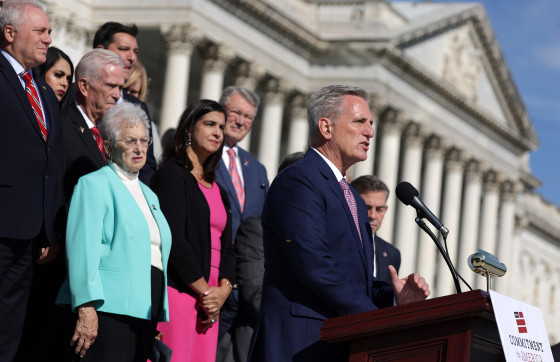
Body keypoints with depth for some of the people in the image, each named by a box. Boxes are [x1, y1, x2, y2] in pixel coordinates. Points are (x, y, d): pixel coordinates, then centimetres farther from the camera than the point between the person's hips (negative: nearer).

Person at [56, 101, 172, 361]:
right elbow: (83, 250, -10)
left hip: (145, 309, 8)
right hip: (108, 308, -7)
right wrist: (86, 310, -20)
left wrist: (158, 319, 20)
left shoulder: (148, 195, 24)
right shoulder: (94, 185, -1)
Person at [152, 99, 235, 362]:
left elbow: (226, 246, 17)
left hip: (210, 298, 7)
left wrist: (223, 289, -2)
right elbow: (173, 239, -11)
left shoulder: (217, 189, 21)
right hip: (177, 291, -7)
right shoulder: (172, 174, -2)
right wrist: (204, 291, -9)